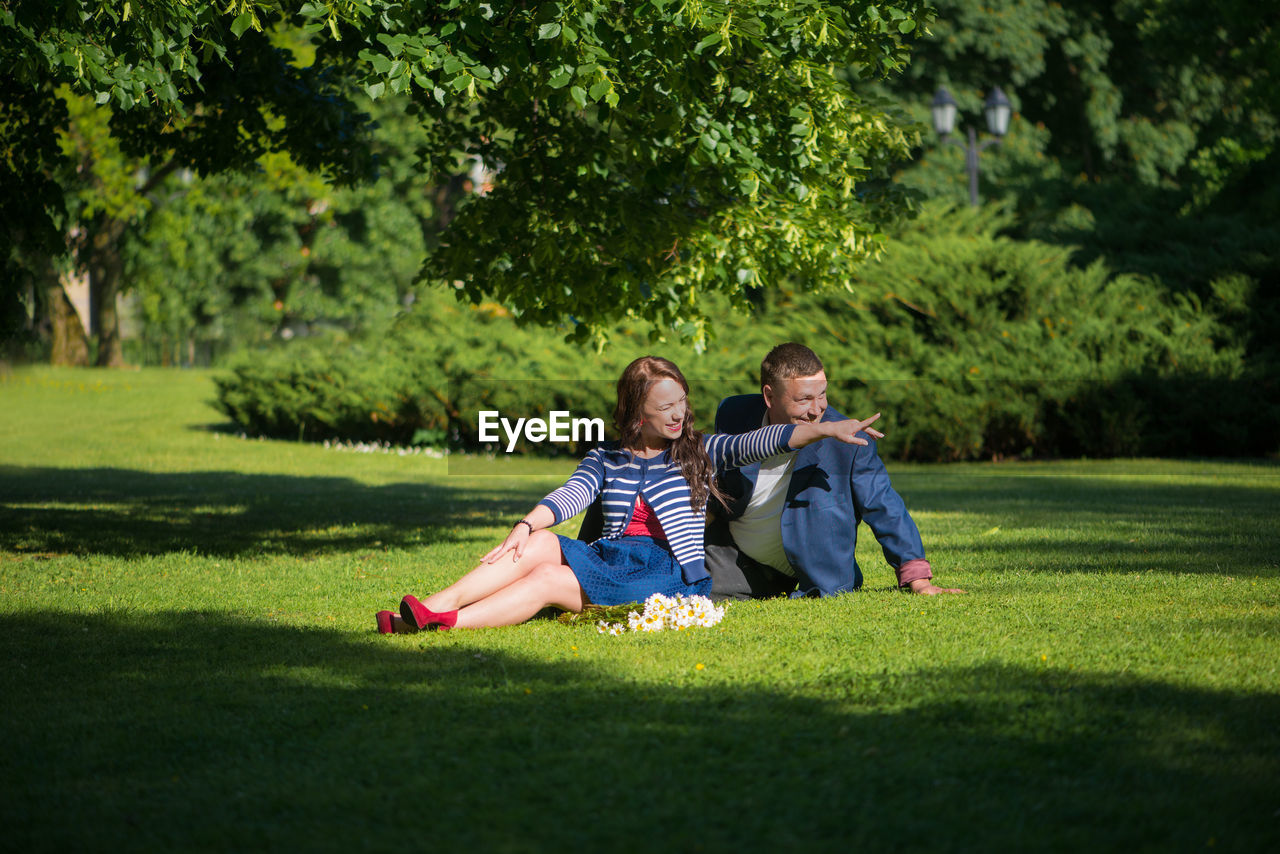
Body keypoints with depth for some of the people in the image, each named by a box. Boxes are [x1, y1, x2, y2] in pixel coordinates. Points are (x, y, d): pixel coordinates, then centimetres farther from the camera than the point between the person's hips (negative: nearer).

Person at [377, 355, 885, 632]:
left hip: (673, 574, -3)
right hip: (609, 559, 3)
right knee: (542, 545, -24)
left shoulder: (700, 453, 11)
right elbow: (569, 497, 0)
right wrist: (525, 527, -20)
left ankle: (444, 621, -37)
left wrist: (825, 429, -16)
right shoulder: (606, 461, 16)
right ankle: (433, 608, -33)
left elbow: (761, 442, -2)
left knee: (549, 582, -25)